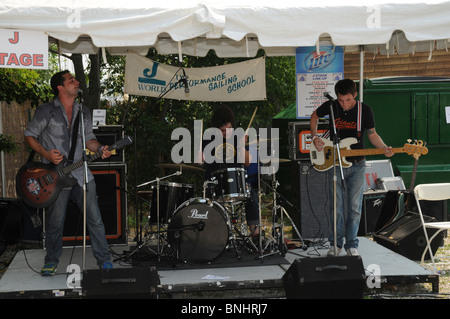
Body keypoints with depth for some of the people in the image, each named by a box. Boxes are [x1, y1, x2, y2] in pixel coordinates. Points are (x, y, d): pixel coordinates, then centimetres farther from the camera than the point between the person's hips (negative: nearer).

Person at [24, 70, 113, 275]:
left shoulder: (84, 112, 13)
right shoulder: (46, 111, -3)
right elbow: (29, 136, 2)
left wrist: (99, 149, -3)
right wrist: (46, 154, -12)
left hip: (81, 174, 4)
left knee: (95, 219, 0)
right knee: (55, 222, 2)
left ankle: (104, 261, 10)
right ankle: (51, 262, 21)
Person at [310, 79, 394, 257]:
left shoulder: (365, 110, -6)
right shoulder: (331, 106, -5)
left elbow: (372, 134, 5)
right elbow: (314, 117, 14)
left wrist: (384, 148, -13)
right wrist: (314, 137, 1)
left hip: (356, 165, 0)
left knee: (354, 207, 0)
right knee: (336, 207, 3)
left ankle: (351, 245, 13)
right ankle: (336, 244, 18)